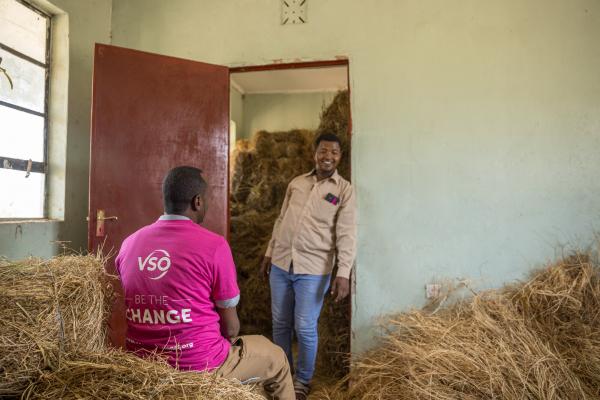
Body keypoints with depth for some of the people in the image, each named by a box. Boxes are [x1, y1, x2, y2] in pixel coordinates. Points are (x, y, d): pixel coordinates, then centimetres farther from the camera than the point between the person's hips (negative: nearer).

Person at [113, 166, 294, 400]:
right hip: (200, 367, -6)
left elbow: (138, 311, 11)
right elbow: (230, 327, -10)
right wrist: (228, 341, 11)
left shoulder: (129, 244, -1)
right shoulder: (213, 245, -18)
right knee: (276, 358, 20)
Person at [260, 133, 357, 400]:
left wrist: (343, 273, -16)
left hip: (313, 269, -4)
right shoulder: (296, 183, 9)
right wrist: (269, 254, 14)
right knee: (280, 323, 13)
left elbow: (347, 234, -8)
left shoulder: (344, 190, -3)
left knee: (305, 327, 3)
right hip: (281, 263, 4)